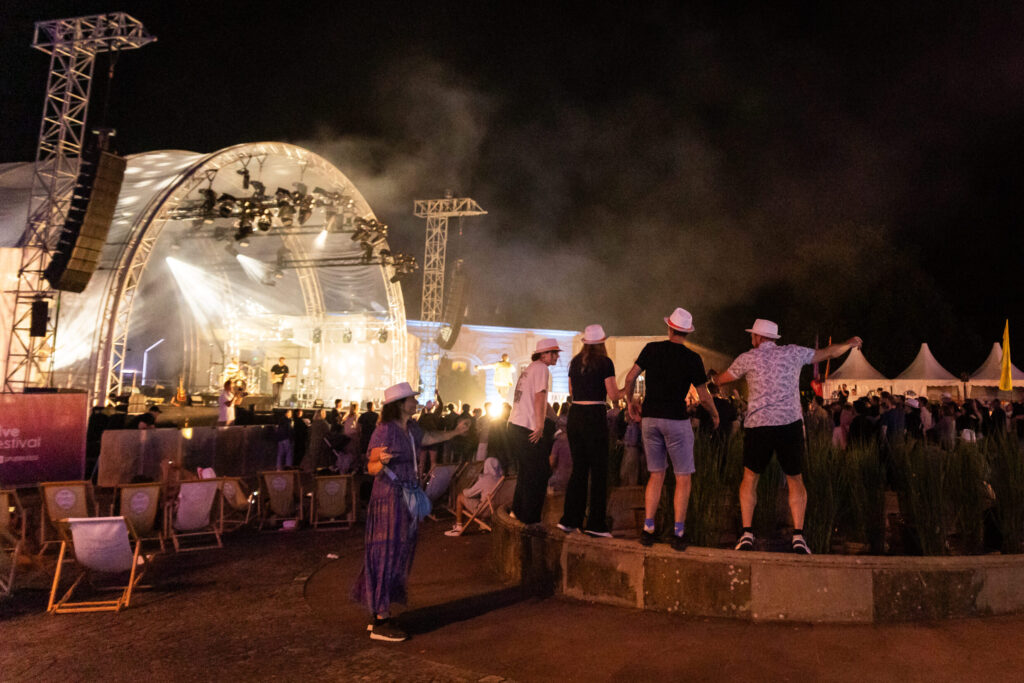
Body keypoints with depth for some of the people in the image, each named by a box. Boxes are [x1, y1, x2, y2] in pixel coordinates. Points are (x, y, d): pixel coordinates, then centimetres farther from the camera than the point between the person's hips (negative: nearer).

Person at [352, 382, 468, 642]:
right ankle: (381, 623, 3)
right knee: (387, 554, -5)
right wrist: (382, 461, -40)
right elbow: (372, 468, -18)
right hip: (389, 498, -9)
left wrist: (455, 432, 36)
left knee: (399, 553, 12)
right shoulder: (385, 431, -17)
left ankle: (380, 613, 23)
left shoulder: (410, 428, 8)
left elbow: (428, 437, 30)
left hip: (406, 499, 9)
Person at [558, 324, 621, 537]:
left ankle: (569, 519, 15)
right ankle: (595, 524, 3)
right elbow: (613, 395, -8)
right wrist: (620, 390, 12)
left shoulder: (575, 362, 11)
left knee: (578, 468, 13)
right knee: (599, 470, 2)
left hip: (574, 414, 6)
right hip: (595, 416, -6)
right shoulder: (605, 362, -6)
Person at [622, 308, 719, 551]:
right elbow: (703, 396, -2)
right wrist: (715, 415, 17)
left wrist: (630, 401, 16)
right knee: (683, 478, 7)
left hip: (649, 419, 4)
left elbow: (630, 378, 0)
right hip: (676, 420, -3)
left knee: (656, 475, 14)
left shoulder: (651, 349, 2)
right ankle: (678, 533, 4)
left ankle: (647, 529, 9)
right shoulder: (692, 358, -6)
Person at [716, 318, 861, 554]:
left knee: (750, 478, 14)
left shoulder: (747, 358, 5)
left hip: (758, 425, -1)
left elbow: (721, 380, 17)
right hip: (790, 423, 1)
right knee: (795, 480, 15)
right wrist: (849, 343, 43)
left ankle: (747, 534, 5)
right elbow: (828, 352, 23)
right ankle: (798, 536, 5)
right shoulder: (793, 353, 9)